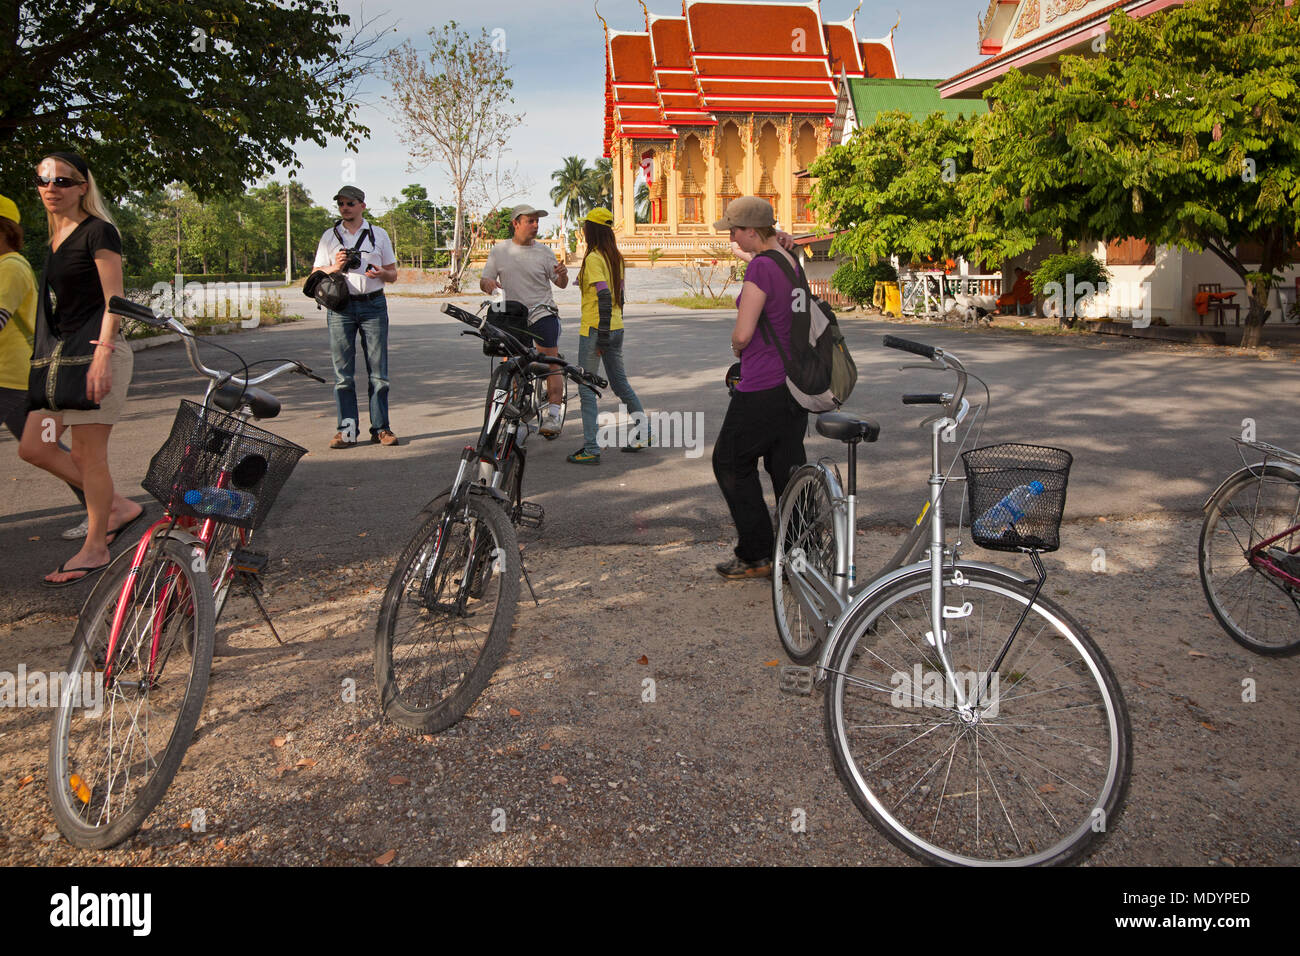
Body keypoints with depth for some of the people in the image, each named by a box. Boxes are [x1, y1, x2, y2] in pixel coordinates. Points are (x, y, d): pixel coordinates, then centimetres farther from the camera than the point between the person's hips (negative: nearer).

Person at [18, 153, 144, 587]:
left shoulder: (98, 232, -9)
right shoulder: (56, 238, 16)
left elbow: (113, 300, -16)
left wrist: (101, 356, -25)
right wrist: (51, 353, 22)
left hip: (99, 354, -9)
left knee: (88, 453, -4)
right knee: (33, 447, 7)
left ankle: (95, 548, 9)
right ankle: (119, 506, 18)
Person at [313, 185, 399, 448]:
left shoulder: (379, 235, 11)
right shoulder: (330, 237, 12)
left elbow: (393, 275, 12)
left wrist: (381, 273, -11)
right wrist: (336, 267, -10)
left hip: (374, 305, 0)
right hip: (341, 307, 1)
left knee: (378, 371, -1)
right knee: (343, 373, -1)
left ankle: (380, 428, 3)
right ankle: (346, 429, 1)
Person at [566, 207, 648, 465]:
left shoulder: (593, 258, -14)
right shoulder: (616, 257, 11)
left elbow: (604, 297, -22)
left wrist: (602, 336, -21)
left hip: (594, 329, -8)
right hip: (616, 328, 8)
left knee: (586, 388, -2)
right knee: (620, 383, 19)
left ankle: (591, 449, -2)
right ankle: (644, 433, 23)